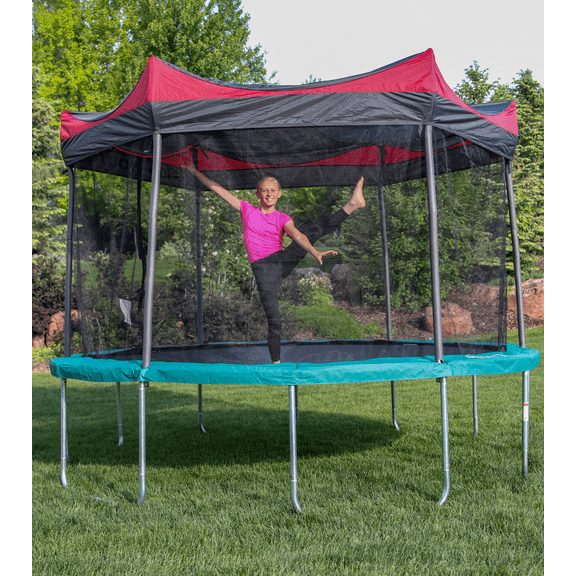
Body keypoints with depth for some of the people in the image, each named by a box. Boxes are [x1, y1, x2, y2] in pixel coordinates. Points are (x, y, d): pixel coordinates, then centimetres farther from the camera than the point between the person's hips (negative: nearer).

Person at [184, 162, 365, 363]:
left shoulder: (282, 219, 10)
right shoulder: (247, 210, 11)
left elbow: (297, 236, -9)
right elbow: (218, 189, 15)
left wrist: (315, 252, -28)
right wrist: (195, 171, 18)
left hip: (283, 260, 1)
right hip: (263, 269, -1)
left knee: (314, 230, -14)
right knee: (274, 321, -9)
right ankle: (276, 362, 0)